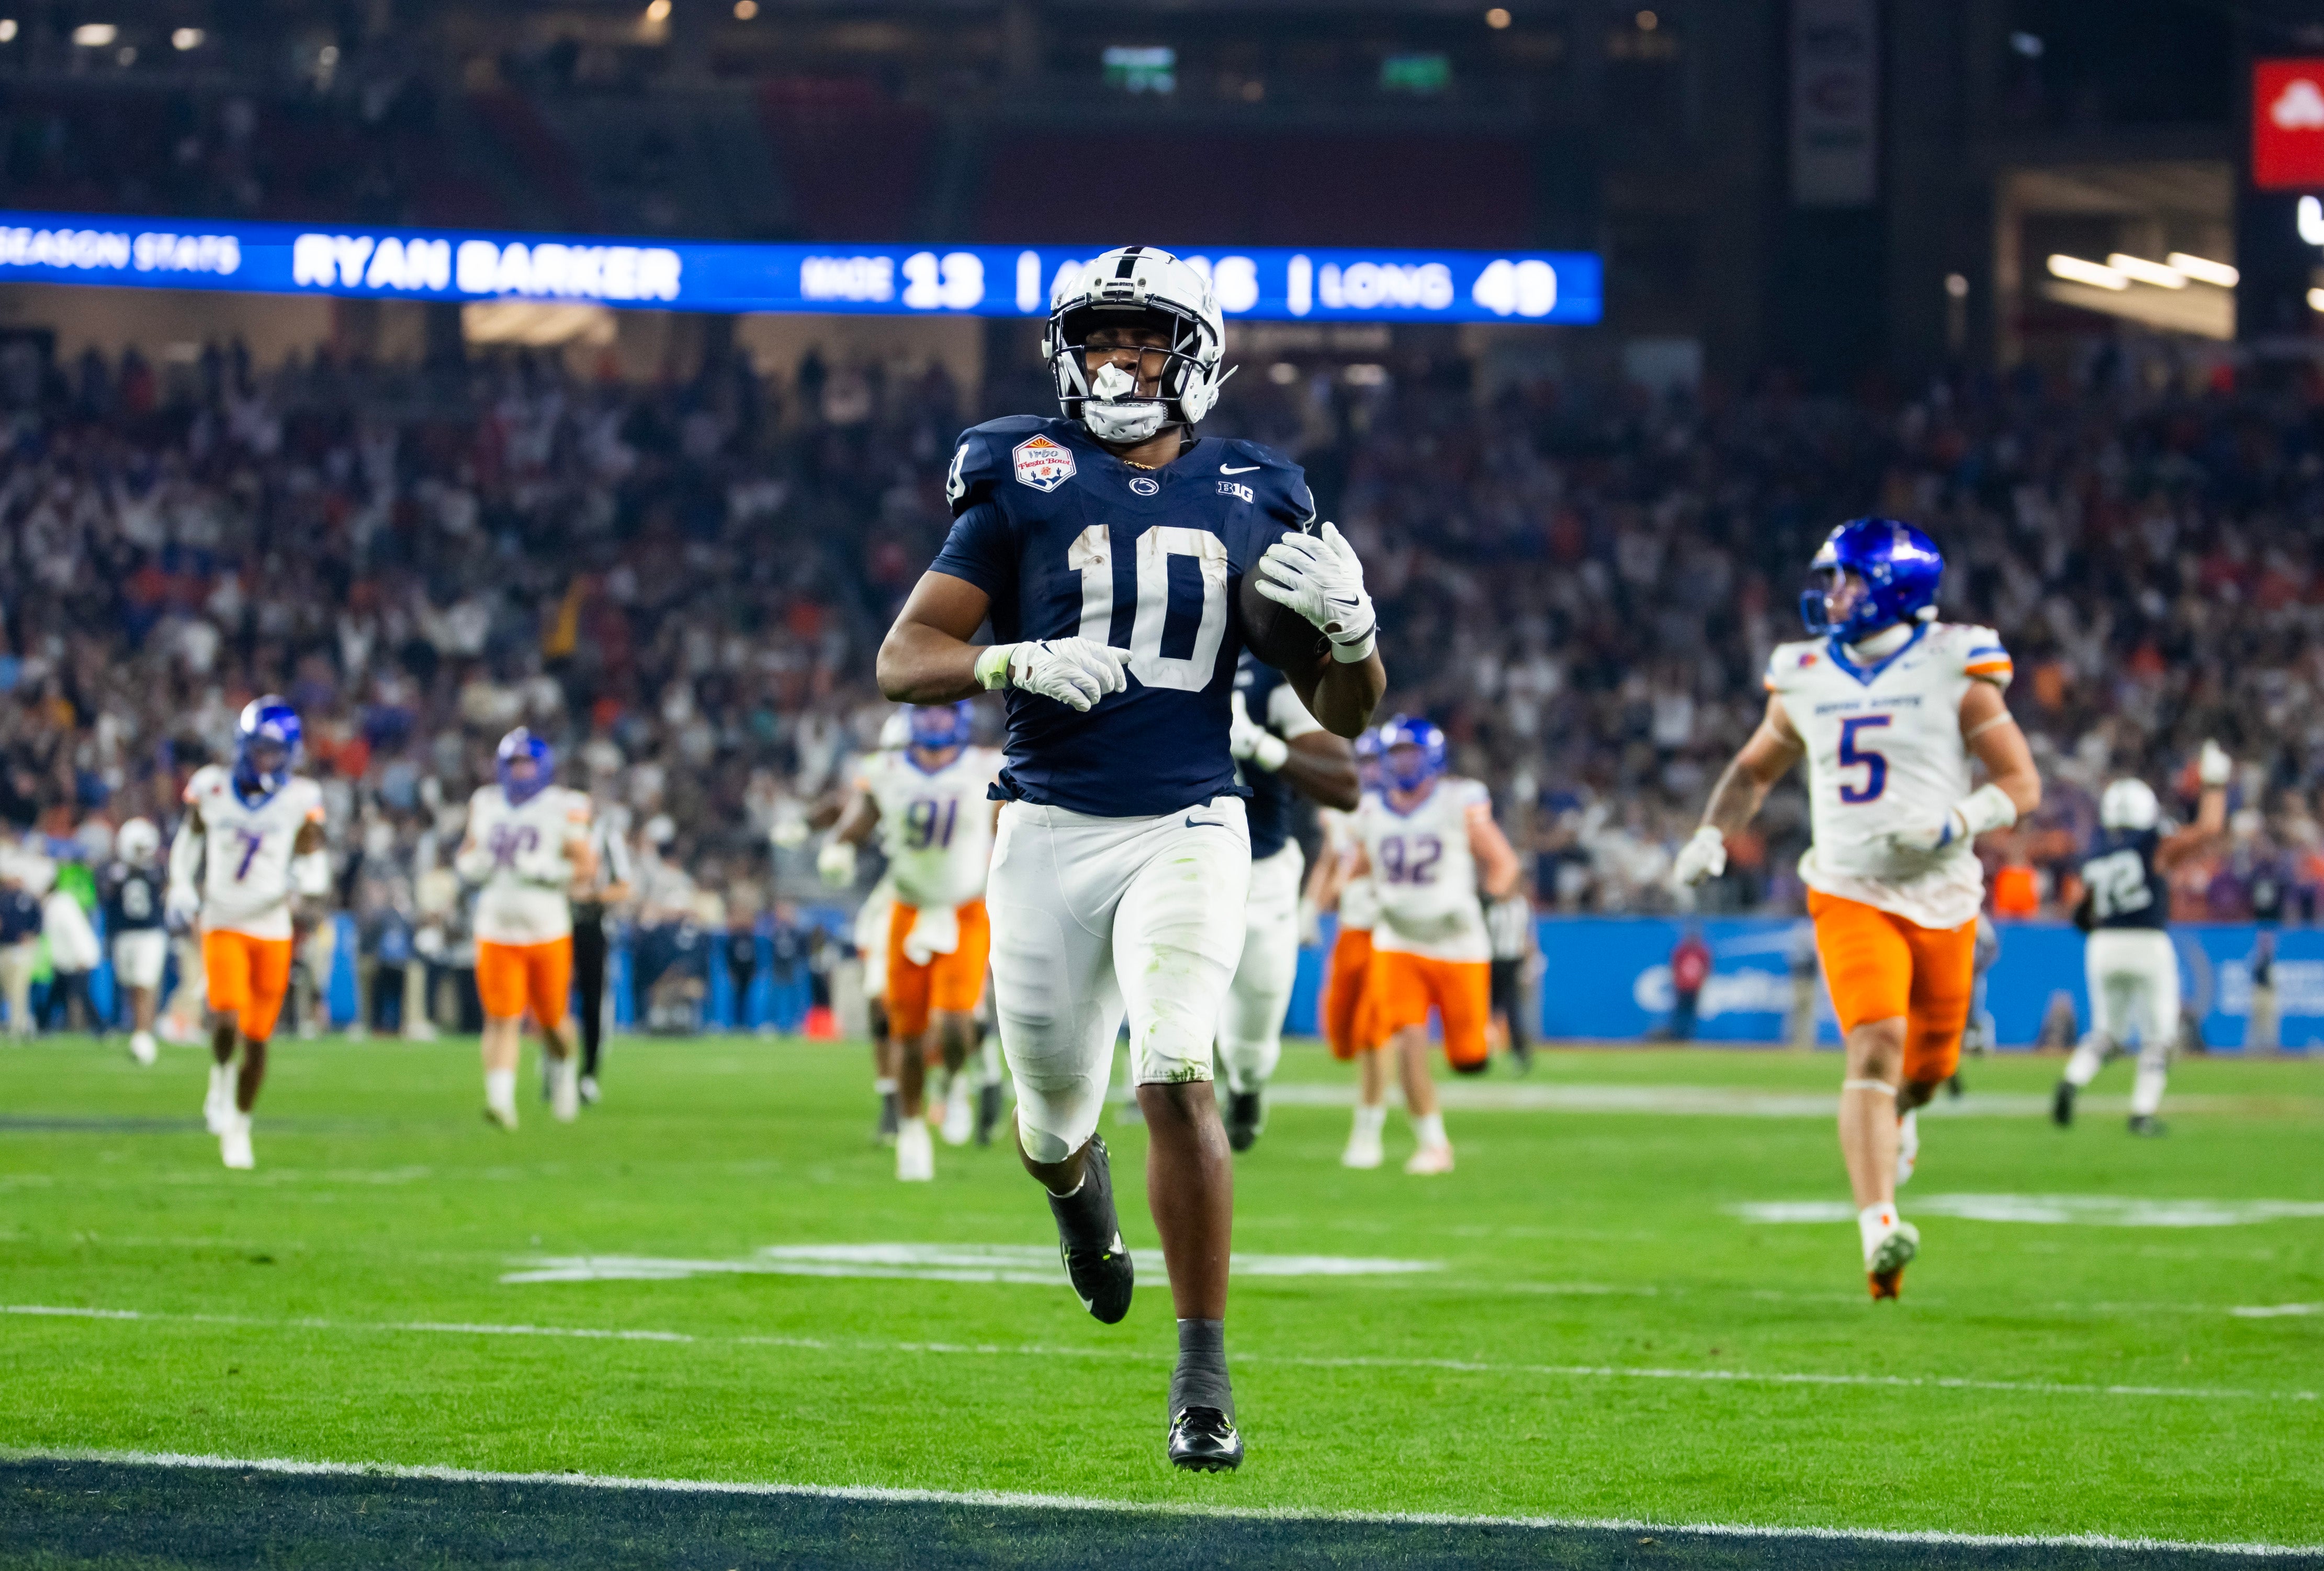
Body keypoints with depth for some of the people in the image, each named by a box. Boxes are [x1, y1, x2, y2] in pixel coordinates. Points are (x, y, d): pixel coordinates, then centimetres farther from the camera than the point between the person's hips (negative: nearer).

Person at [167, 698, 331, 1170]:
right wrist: (182, 891, 4)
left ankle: (239, 1126, 25)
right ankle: (221, 1081, 9)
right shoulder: (213, 790, -2)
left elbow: (317, 870, 1)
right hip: (223, 925, -1)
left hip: (272, 931, 1)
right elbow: (189, 841, 16)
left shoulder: (300, 801, -3)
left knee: (257, 1039, 5)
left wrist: (303, 880, -22)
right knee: (227, 1020, -22)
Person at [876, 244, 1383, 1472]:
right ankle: (1074, 1183, 52)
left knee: (1177, 1081, -20)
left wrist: (1351, 628, -10)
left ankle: (1203, 1372, -11)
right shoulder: (1024, 483, 1)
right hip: (1049, 831, 1)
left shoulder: (1254, 501, 7)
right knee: (1053, 1115, 12)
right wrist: (1018, 664, -19)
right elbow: (903, 661, -1)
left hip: (1186, 829, -1)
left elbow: (1341, 716, 12)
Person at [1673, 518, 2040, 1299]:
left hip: (1942, 896, 0)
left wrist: (1955, 823, -21)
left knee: (1930, 1063, 12)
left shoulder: (1954, 672, -5)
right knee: (1875, 1046, -20)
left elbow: (2022, 783, -4)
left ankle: (1895, 1112, 51)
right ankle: (1880, 1229, -28)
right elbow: (1755, 769, 21)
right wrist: (1712, 835, 5)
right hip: (1851, 895, 0)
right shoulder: (1808, 679, 4)